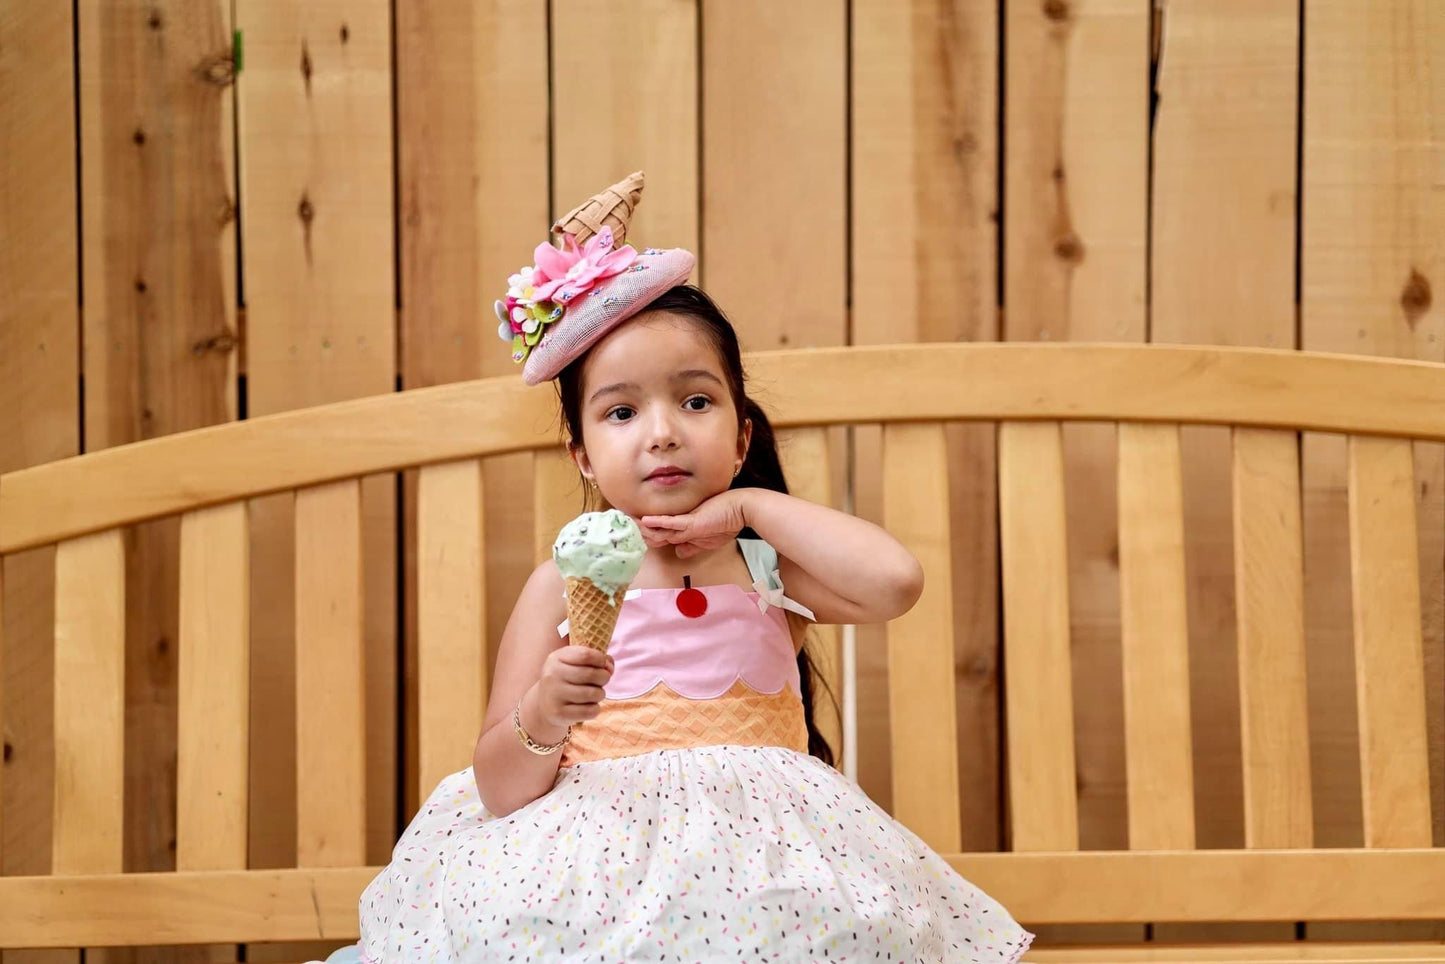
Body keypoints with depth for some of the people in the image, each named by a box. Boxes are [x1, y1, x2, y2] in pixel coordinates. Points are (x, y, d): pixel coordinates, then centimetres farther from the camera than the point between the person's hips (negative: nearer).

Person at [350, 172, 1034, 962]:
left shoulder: (770, 569, 11)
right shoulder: (564, 586, 6)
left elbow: (894, 580, -12)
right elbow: (501, 789, 2)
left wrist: (751, 505, -1)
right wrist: (539, 722, -21)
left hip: (756, 848, 1)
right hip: (597, 852, -1)